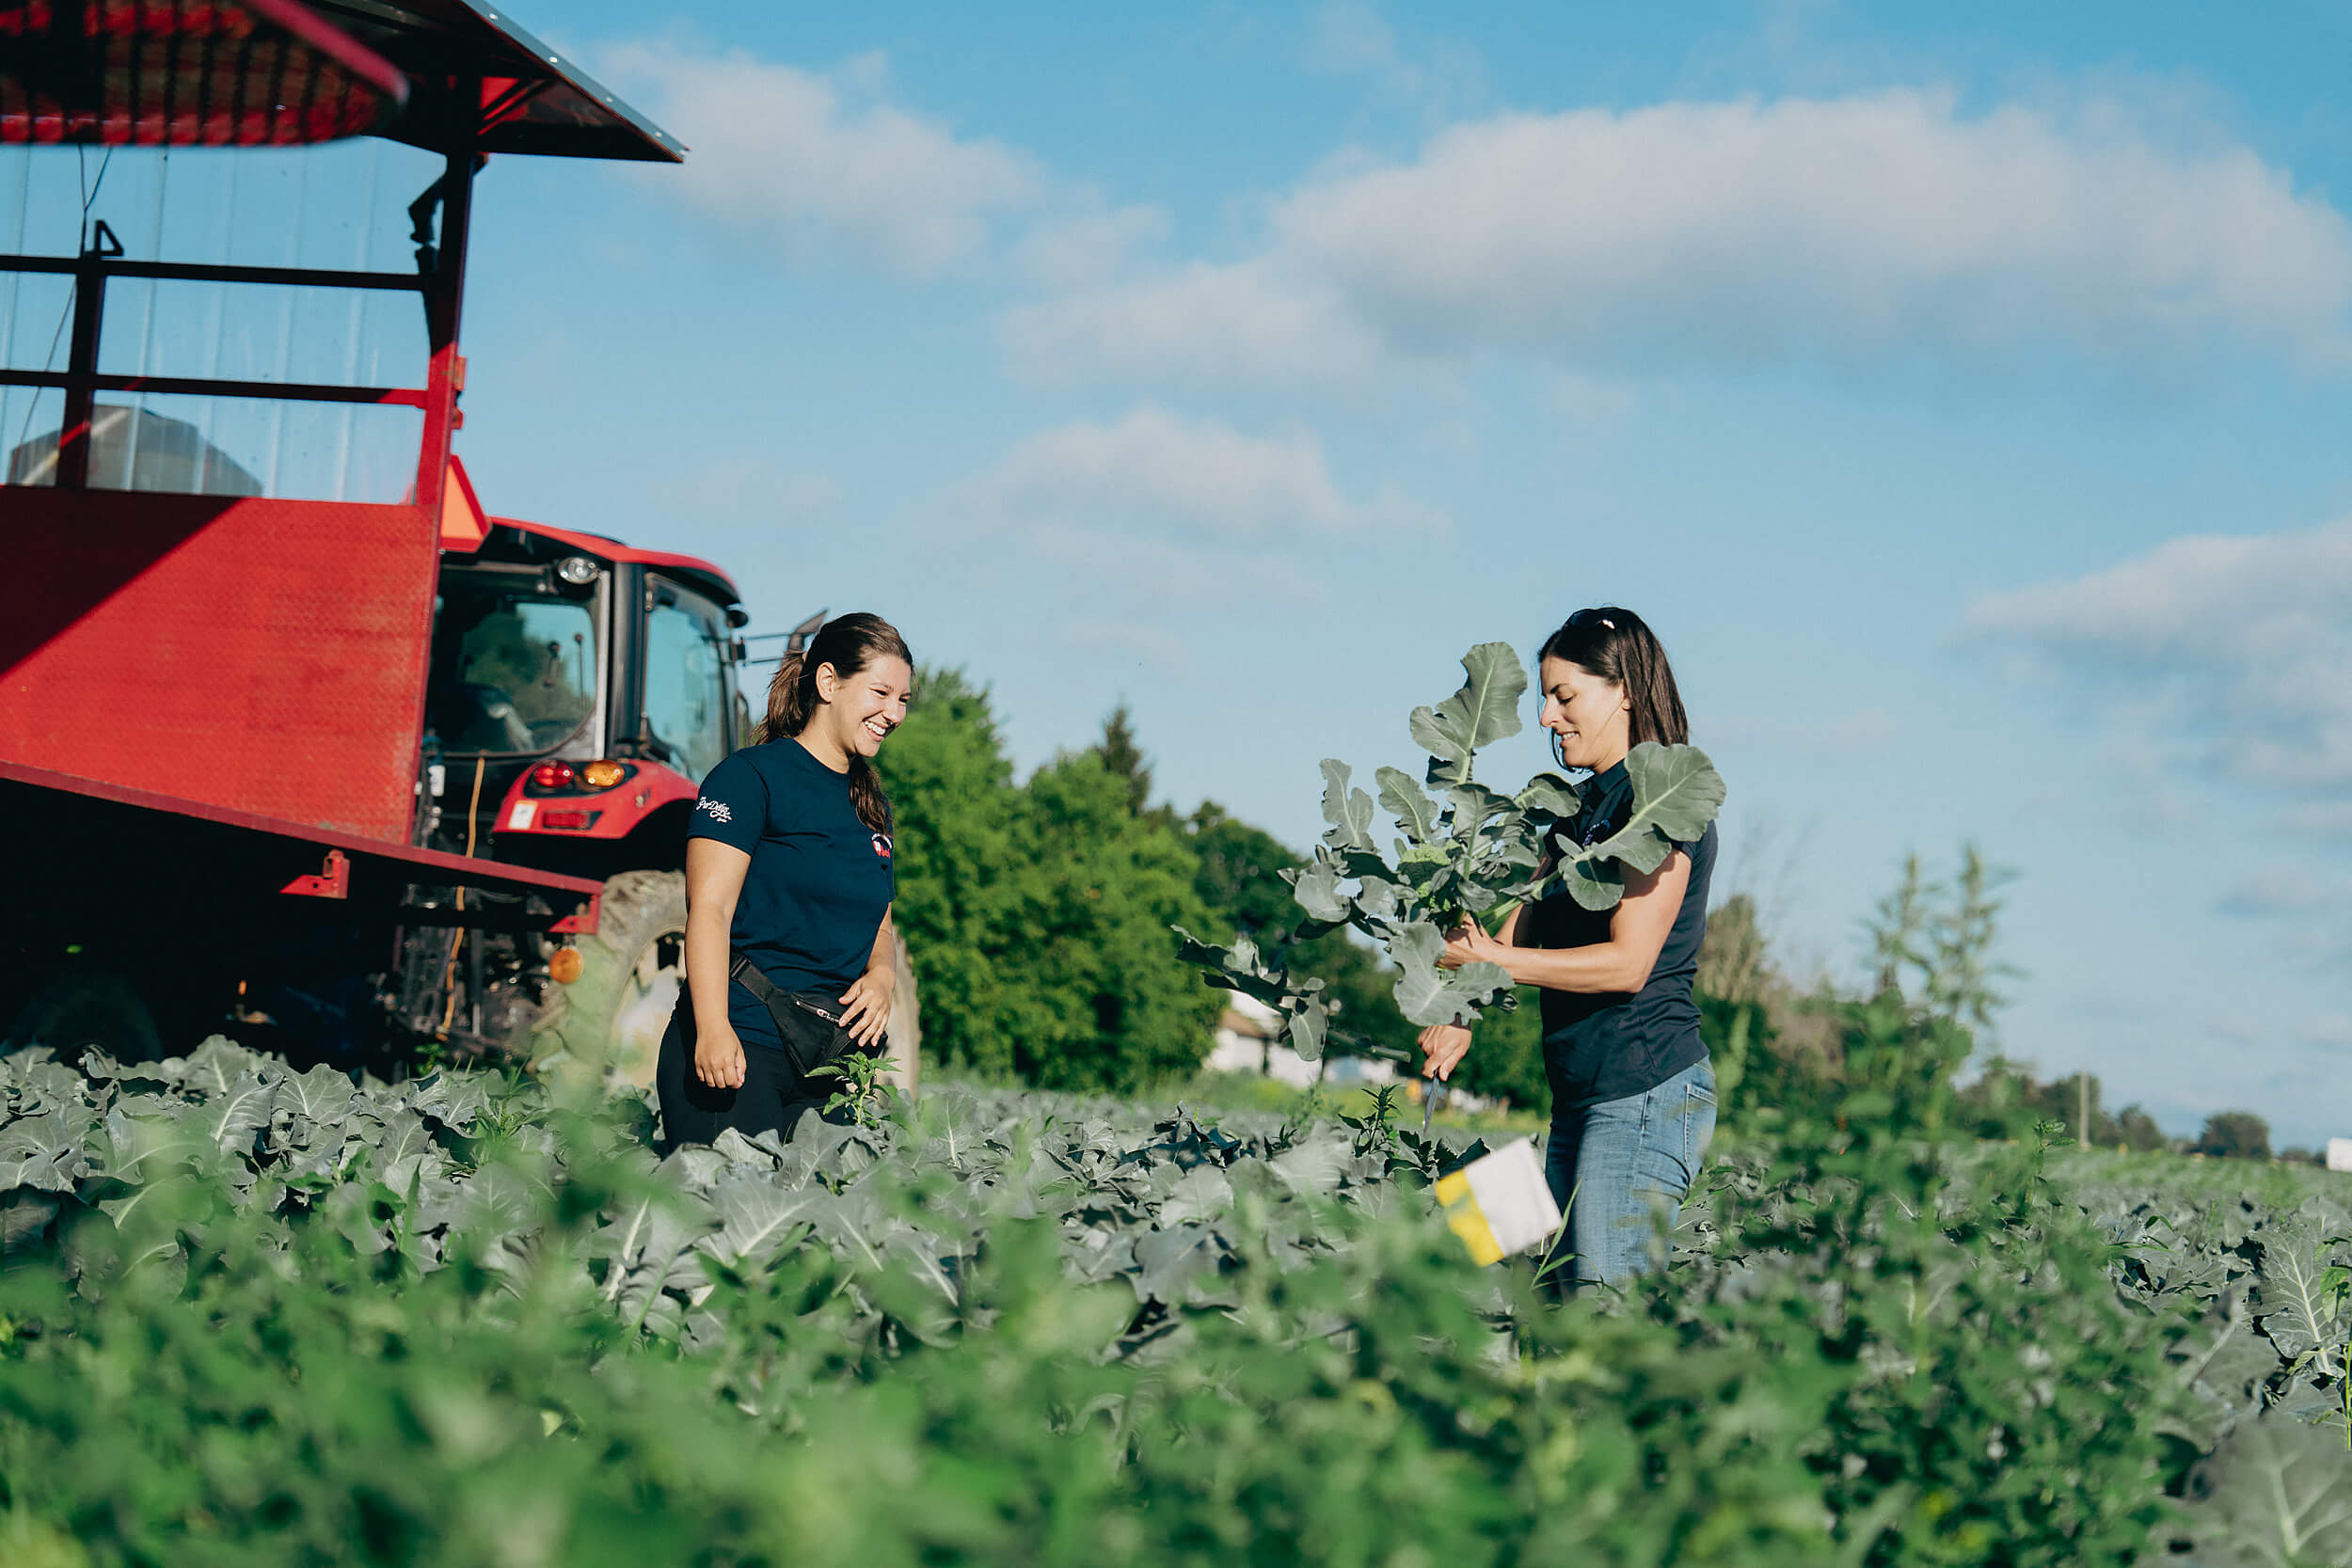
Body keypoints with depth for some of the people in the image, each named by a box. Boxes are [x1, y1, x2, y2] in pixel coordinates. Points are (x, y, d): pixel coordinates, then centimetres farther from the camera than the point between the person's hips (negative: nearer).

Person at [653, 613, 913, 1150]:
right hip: (737, 1047, -7)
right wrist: (713, 1029, -24)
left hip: (830, 1062, 7)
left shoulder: (871, 804, 20)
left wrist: (879, 975, 3)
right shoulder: (752, 775, -4)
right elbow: (709, 908, -12)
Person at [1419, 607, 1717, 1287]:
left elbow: (1627, 963, -17)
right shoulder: (1579, 806, 19)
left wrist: (1490, 961, -13)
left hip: (1648, 1090, -9)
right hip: (1579, 1096, 9)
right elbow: (1521, 929, 15)